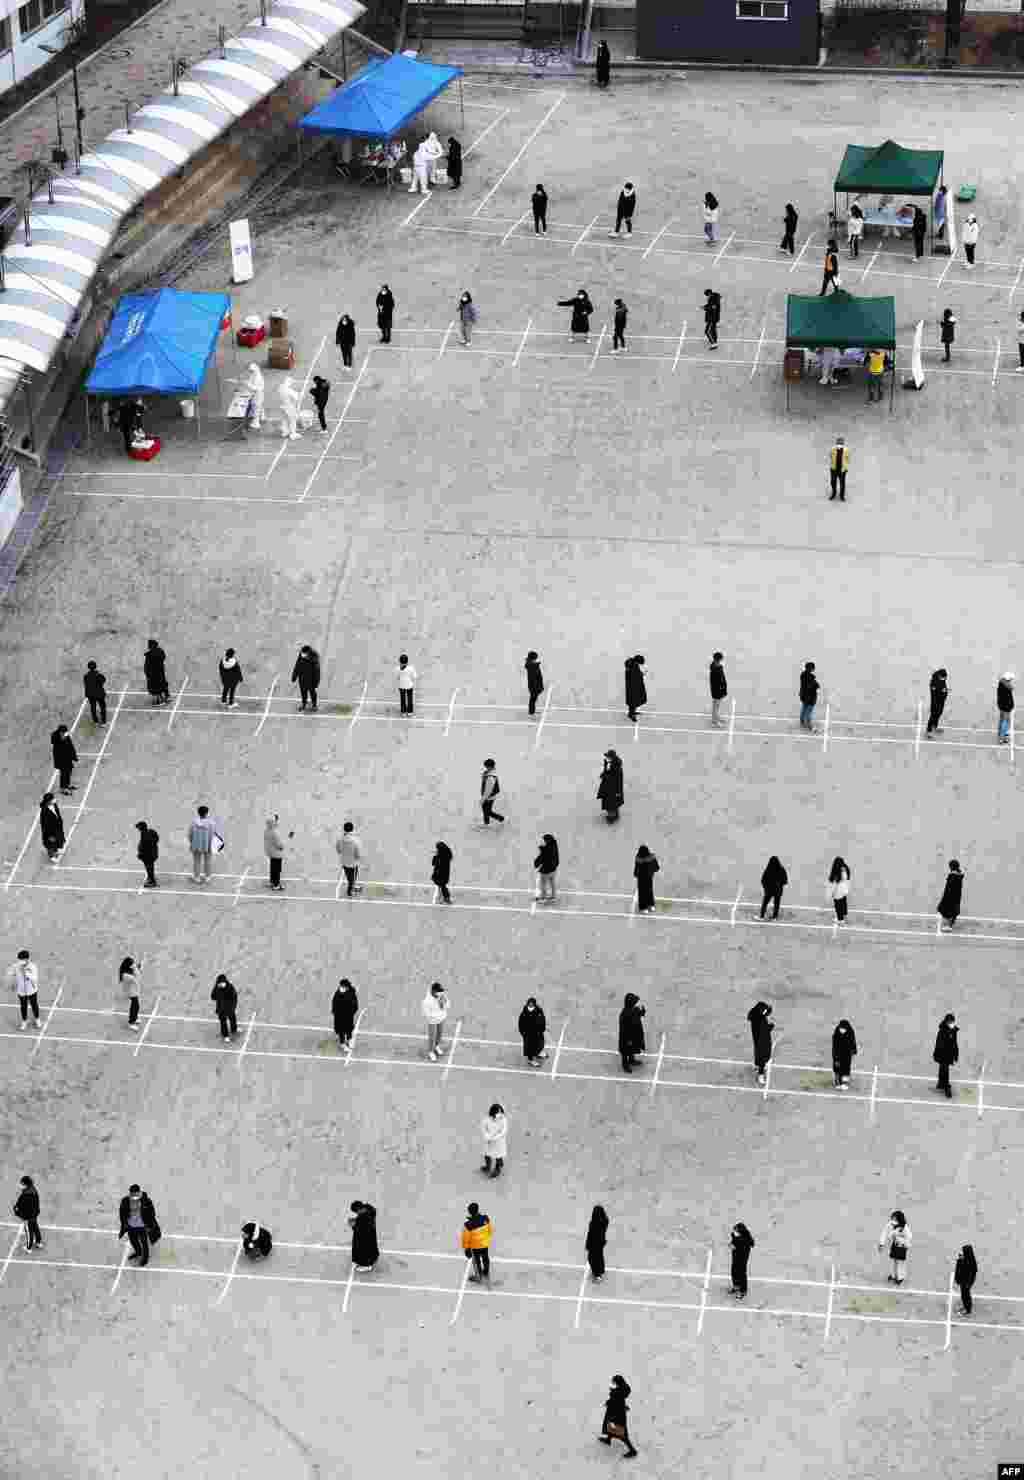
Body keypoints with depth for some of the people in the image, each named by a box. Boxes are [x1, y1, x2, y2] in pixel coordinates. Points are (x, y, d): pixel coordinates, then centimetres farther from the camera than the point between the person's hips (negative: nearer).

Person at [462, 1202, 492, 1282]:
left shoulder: (468, 1225, -34)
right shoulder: (485, 1219, -25)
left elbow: (466, 1238, -18)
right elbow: (489, 1230, -4)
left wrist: (466, 1248, -1)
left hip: (475, 1246, -4)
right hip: (485, 1244, 4)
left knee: (476, 1261, 21)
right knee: (485, 1258, 28)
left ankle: (478, 1276, 40)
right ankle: (486, 1274, 51)